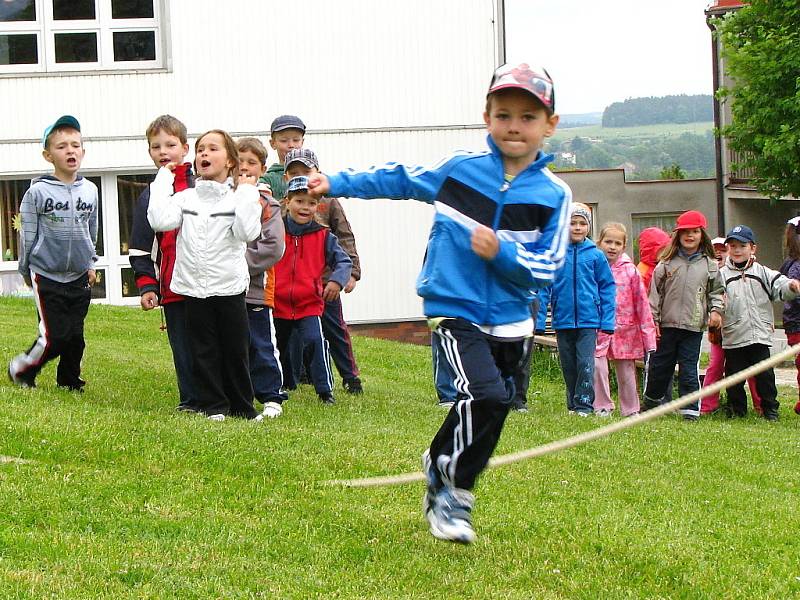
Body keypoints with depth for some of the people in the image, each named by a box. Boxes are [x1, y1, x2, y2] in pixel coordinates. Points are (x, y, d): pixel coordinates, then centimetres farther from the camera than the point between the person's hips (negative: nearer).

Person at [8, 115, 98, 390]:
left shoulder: (90, 191, 4)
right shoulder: (38, 192, -10)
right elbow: (27, 234, -2)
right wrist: (26, 270, 4)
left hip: (79, 276, 4)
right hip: (47, 276, -4)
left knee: (76, 335, 7)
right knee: (53, 336, -8)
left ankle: (69, 380, 26)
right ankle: (21, 370, 15)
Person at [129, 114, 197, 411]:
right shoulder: (149, 196, 8)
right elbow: (140, 249, 8)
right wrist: (147, 286, 0)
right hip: (172, 287, 1)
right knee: (183, 347, 3)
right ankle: (190, 401, 9)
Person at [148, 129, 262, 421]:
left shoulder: (238, 197, -1)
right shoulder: (185, 198, 6)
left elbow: (246, 232, -17)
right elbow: (160, 221, -11)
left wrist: (246, 192, -15)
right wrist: (163, 181, -2)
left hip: (229, 287, -2)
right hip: (194, 289, 2)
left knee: (235, 350, 5)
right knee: (204, 351, 5)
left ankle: (242, 406, 16)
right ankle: (213, 405, 13)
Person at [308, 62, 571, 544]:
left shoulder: (554, 195, -3)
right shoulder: (460, 168, -2)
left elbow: (548, 268, -6)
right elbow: (401, 181, 13)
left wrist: (502, 253, -22)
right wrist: (338, 184, 16)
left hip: (510, 320, 3)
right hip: (456, 310, -3)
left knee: (485, 409, 13)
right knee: (487, 395, -22)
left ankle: (439, 467, 39)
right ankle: (455, 493, -6)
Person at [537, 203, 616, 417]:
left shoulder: (596, 255, 0)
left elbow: (607, 287, 3)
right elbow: (544, 287, 2)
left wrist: (607, 320, -3)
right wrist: (539, 318, -4)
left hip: (588, 320, -2)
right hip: (563, 319, 2)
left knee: (585, 363, -10)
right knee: (568, 365, 10)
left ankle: (585, 404, -2)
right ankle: (573, 405, 21)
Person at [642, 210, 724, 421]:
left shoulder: (709, 265, 6)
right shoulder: (667, 263, 2)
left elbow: (716, 290, 14)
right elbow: (655, 292, 3)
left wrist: (716, 309, -3)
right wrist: (653, 320, -1)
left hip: (694, 326, -1)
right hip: (668, 324, 1)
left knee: (689, 367, -2)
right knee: (660, 365, 10)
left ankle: (690, 408, 0)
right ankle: (651, 400, 28)